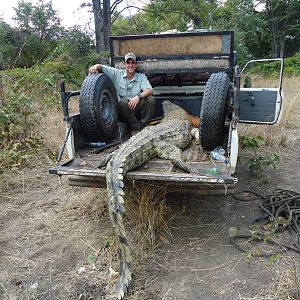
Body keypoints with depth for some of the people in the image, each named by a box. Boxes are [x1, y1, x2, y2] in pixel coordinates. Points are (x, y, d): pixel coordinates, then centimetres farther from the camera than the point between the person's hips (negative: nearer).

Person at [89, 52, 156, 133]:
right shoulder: (117, 74, 7)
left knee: (150, 99, -23)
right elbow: (101, 67, 3)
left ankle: (143, 126, -12)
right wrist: (95, 67, -23)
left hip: (137, 109, 1)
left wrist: (138, 96, -30)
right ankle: (136, 127, -18)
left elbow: (150, 90, -9)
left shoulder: (141, 77, 8)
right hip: (121, 108, -1)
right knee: (124, 101, -34)